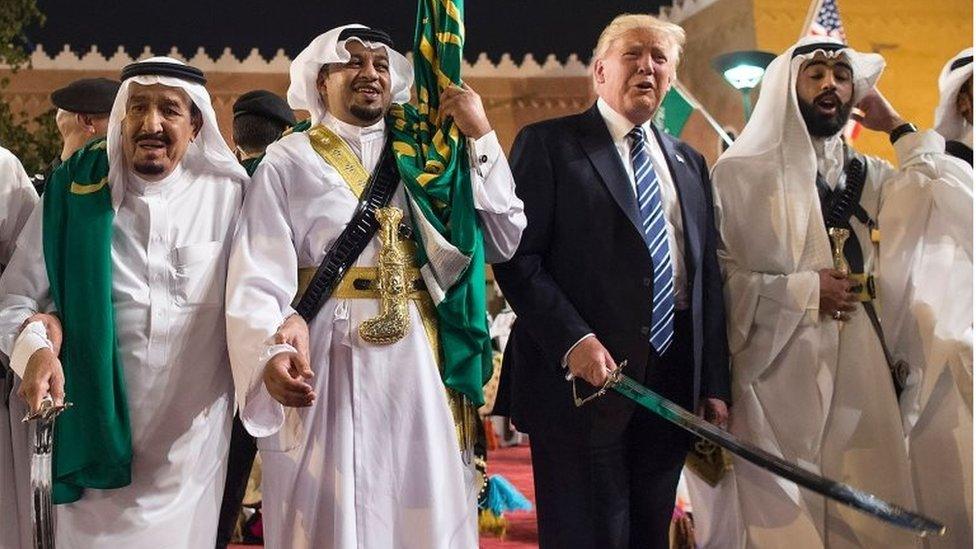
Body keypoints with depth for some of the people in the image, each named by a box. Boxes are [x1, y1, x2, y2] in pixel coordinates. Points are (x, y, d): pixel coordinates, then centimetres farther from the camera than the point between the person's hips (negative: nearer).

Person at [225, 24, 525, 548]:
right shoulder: (288, 162, 2)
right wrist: (273, 353, -29)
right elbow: (257, 277, -10)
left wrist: (481, 137, -1)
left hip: (422, 373, 3)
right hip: (327, 373, -3)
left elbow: (504, 240, 4)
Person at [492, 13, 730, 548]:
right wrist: (573, 340, -20)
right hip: (583, 380, -5)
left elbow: (708, 277, 16)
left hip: (673, 382, 6)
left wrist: (715, 386, 10)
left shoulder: (689, 163, 18)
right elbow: (517, 258, -8)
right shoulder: (547, 143, 0)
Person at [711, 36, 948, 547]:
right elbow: (712, 274, -3)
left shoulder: (872, 176, 16)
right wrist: (801, 291, -11)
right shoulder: (738, 173, 4)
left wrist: (895, 126, 7)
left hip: (858, 375, 4)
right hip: (775, 374, -3)